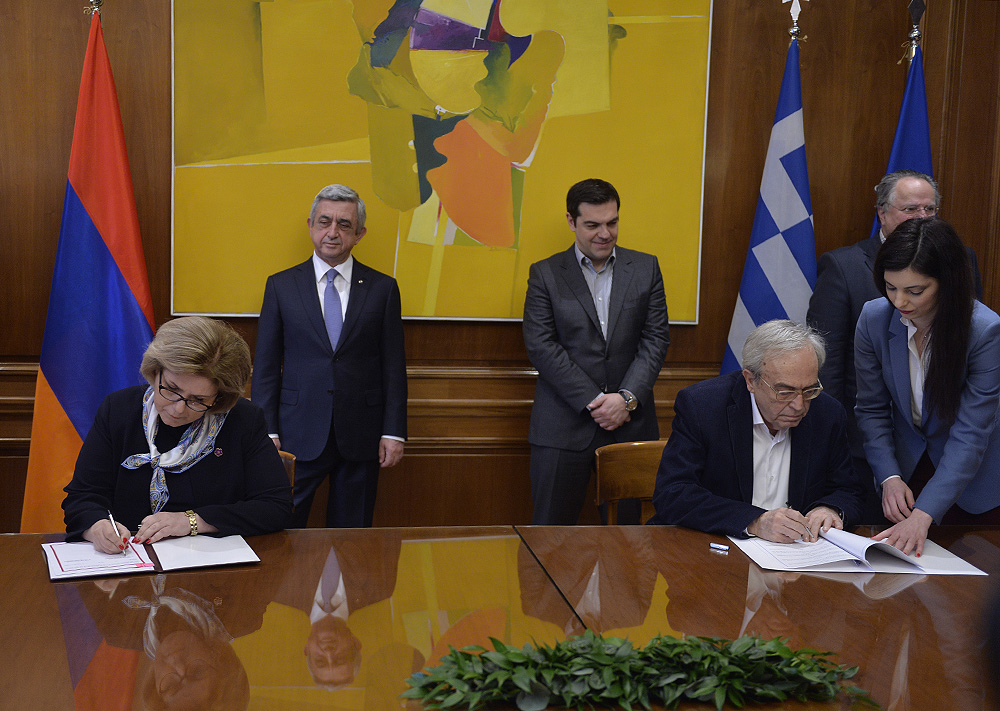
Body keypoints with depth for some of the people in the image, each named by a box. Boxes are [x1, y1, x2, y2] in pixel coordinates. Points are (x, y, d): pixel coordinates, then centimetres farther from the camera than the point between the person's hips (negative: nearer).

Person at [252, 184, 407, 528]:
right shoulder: (281, 285, 5)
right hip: (299, 435, 0)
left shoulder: (382, 288, 4)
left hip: (361, 436, 0)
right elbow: (266, 365, 4)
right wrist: (267, 432, -3)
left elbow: (394, 367, 4)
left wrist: (393, 433, -2)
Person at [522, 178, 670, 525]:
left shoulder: (645, 268, 10)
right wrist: (593, 402, -12)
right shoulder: (545, 273, 4)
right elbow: (541, 346, -5)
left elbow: (656, 339, 4)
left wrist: (627, 398, -10)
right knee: (551, 529, 1)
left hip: (630, 423, 2)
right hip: (563, 424, -1)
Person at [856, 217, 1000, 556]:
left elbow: (971, 433, -27)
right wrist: (889, 477, -19)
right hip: (907, 467, 3)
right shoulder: (874, 318, -15)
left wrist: (924, 514, -36)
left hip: (973, 481, -2)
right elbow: (872, 409, -5)